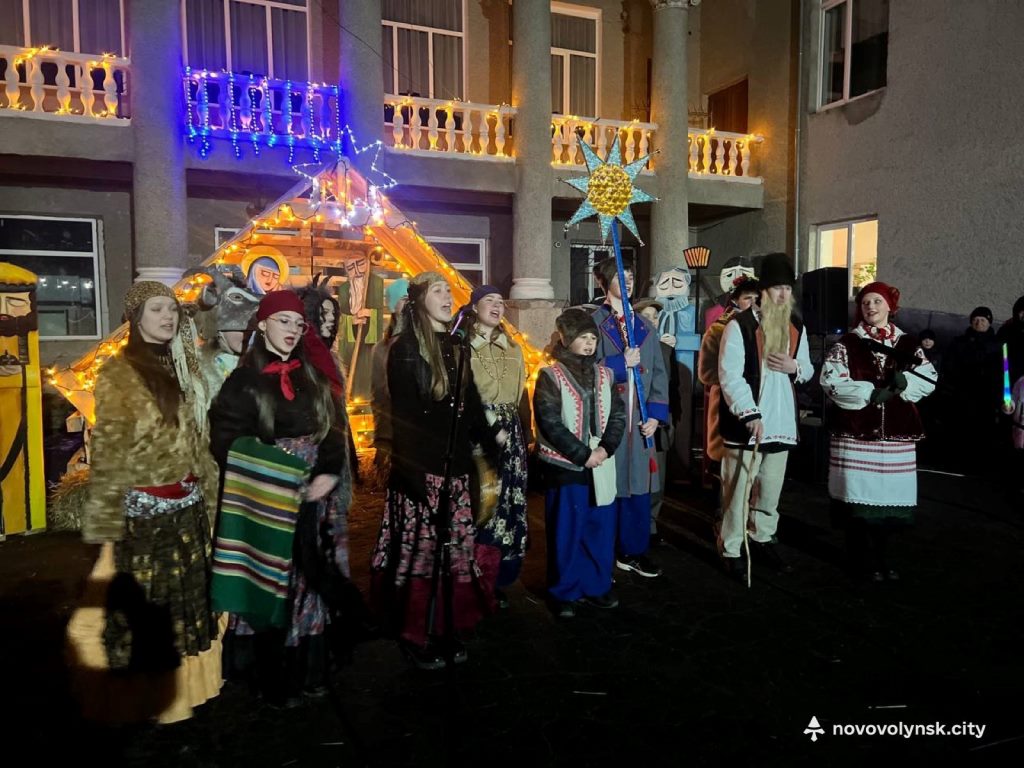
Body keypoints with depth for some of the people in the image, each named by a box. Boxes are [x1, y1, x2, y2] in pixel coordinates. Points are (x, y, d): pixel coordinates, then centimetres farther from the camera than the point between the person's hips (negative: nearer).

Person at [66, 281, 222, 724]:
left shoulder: (185, 365, 7)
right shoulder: (119, 372, -12)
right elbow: (108, 450, -13)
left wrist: (206, 484, 16)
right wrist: (106, 517, -14)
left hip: (188, 501, 7)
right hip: (144, 506, -6)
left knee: (187, 592, 18)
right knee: (143, 600, 5)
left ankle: (182, 681, 35)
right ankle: (145, 695, 23)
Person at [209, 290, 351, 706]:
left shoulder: (314, 378, 11)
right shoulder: (244, 380, -2)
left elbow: (337, 430, 5)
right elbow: (226, 442, -8)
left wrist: (329, 474, -12)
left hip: (314, 498, 4)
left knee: (309, 581, 11)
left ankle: (309, 670, 26)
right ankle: (274, 680, 19)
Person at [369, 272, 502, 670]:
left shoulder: (456, 347, 13)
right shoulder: (405, 348, -8)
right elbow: (404, 416, -14)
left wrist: (490, 437, 8)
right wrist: (413, 475, -18)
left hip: (456, 468, 6)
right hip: (420, 469, -6)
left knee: (455, 550, 9)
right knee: (419, 551, 2)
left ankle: (445, 628, 24)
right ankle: (416, 634, 19)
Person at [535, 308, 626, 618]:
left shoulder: (604, 375, 9)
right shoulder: (550, 376, -7)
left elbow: (618, 414, 5)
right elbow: (550, 424, -14)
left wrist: (606, 447, -11)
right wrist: (583, 455, -15)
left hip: (601, 466, 5)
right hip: (565, 466, -5)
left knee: (600, 529, 12)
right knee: (566, 532, 3)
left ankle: (596, 586, 27)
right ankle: (564, 592, 18)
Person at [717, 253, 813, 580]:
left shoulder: (796, 326, 11)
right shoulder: (740, 325, -10)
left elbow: (808, 370, 20)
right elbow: (730, 375, -16)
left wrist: (794, 366, -4)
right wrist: (750, 414, -25)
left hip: (781, 421, 6)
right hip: (745, 423, -6)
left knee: (771, 488, 17)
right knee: (739, 488, -1)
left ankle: (763, 538, 35)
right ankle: (731, 550, 12)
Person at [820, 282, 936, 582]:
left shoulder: (908, 344, 13)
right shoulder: (847, 344, 3)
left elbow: (930, 378, 4)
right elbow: (831, 381, -8)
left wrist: (904, 382, -16)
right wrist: (871, 392, -15)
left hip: (897, 433, 3)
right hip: (856, 431, -3)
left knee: (891, 494, 5)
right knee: (860, 494, -3)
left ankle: (880, 555, 24)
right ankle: (864, 560, 11)